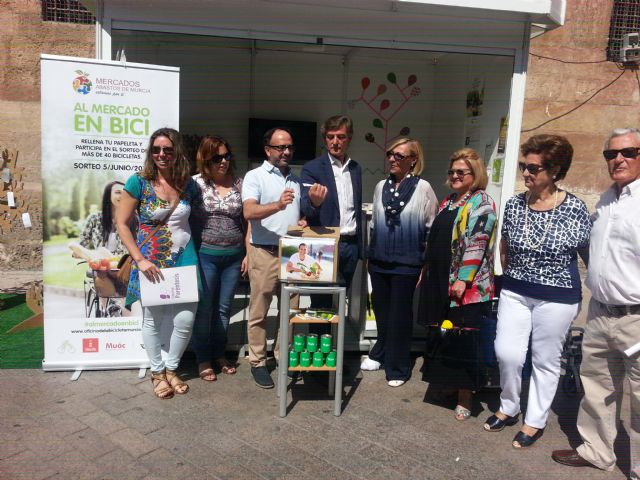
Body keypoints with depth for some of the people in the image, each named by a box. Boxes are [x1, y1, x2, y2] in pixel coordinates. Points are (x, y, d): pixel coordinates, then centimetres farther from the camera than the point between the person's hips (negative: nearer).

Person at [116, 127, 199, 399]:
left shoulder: (188, 184, 2)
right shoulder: (139, 182, -7)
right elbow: (121, 223, -6)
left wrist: (196, 252, 1)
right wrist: (140, 259, -13)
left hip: (184, 259, 2)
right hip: (150, 262, -2)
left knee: (185, 320, 2)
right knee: (152, 320, 8)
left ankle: (171, 369, 27)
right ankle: (157, 372, 31)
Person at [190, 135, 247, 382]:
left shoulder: (239, 183, 5)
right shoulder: (195, 183, -4)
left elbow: (246, 221, 7)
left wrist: (248, 254, 4)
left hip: (234, 256, 3)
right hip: (205, 256, -3)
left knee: (223, 309, 13)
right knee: (204, 309, 5)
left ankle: (219, 354, 29)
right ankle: (203, 359, 20)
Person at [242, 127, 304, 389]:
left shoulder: (296, 180, 15)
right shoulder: (255, 176, -4)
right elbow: (249, 212, -19)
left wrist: (303, 222, 0)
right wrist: (277, 205, -36)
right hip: (264, 253, -5)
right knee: (259, 311, 3)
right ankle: (258, 362, 15)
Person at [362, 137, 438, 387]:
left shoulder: (423, 188, -7)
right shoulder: (381, 186, 6)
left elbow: (432, 227, -3)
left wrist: (428, 261, -2)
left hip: (406, 263, -4)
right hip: (378, 261, 4)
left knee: (400, 315, 7)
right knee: (381, 311, 15)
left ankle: (398, 367, 22)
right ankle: (380, 354, 35)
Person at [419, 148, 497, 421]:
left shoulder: (481, 202, -10)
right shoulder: (448, 201, 16)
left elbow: (476, 244, -18)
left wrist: (462, 280, -22)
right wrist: (427, 271, 18)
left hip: (465, 286, -8)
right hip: (439, 281, 8)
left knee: (462, 341, 1)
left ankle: (464, 396, 14)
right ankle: (446, 382, 33)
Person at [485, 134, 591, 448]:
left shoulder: (575, 209, -11)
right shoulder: (513, 205, -1)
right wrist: (511, 277, 11)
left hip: (557, 297, -3)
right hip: (515, 292, 3)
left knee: (545, 360, 9)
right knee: (506, 352, 1)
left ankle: (535, 421, 27)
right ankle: (509, 407, 27)